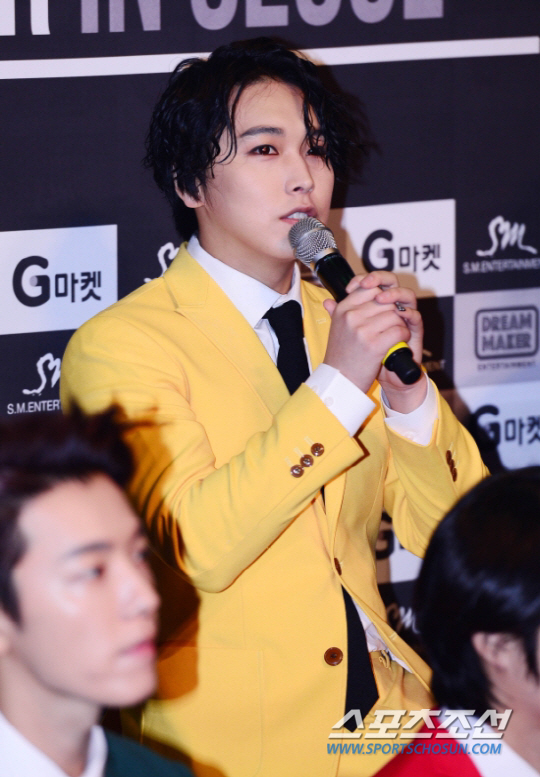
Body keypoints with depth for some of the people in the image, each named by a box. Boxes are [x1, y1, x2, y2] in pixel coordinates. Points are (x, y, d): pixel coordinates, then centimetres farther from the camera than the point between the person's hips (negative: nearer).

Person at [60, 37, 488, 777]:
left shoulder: (340, 318, 15)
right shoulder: (120, 344, -5)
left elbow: (447, 533, 11)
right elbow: (194, 547, -18)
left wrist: (408, 391, -6)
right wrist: (339, 385, -20)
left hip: (385, 709, 5)